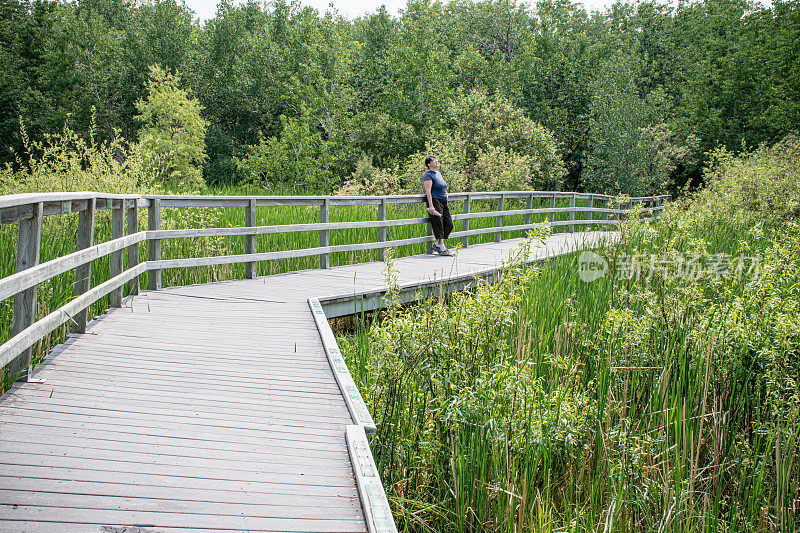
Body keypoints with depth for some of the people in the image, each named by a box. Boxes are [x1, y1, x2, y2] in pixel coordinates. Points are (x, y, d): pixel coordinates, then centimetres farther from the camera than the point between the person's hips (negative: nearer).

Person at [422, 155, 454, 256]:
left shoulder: (438, 173, 19)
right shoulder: (428, 175, -7)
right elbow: (428, 191, -16)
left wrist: (445, 193, 23)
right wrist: (431, 206, -24)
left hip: (443, 202, 9)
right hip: (435, 201, -9)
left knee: (449, 224, 5)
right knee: (438, 225, -8)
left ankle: (437, 245, 15)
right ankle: (442, 249, -6)